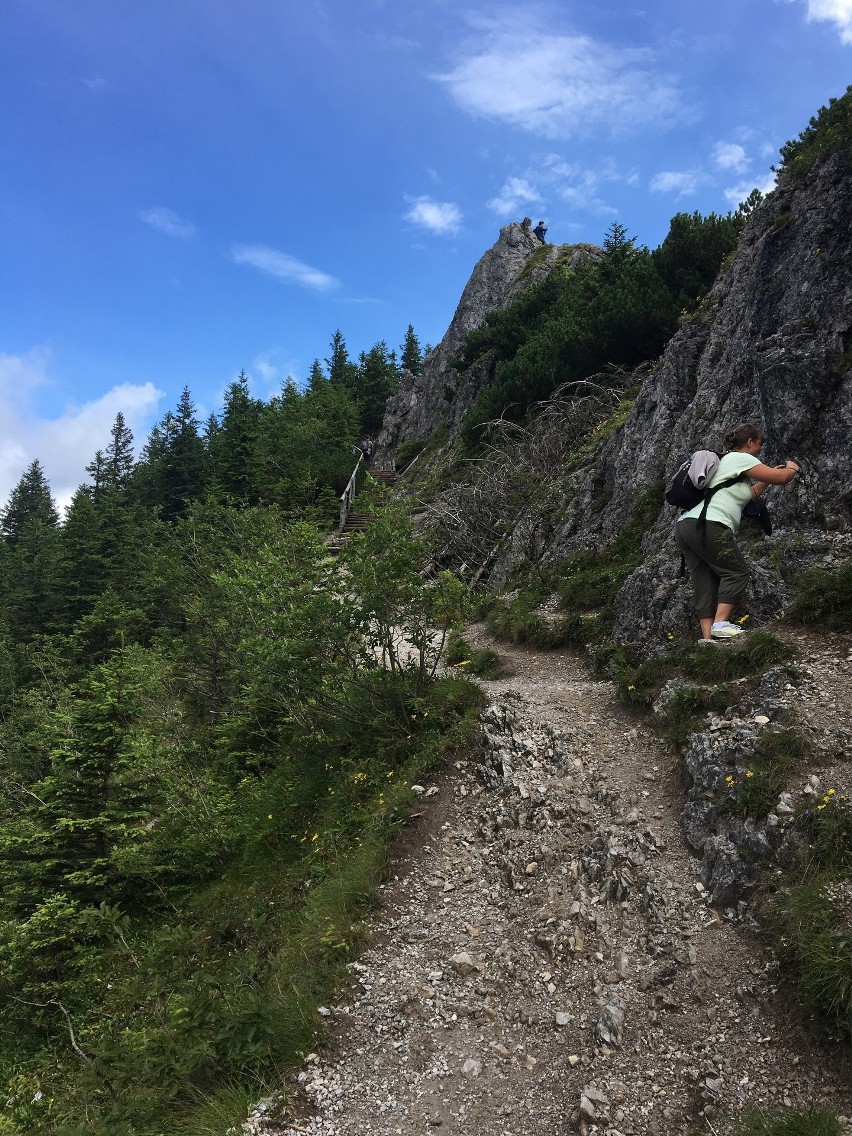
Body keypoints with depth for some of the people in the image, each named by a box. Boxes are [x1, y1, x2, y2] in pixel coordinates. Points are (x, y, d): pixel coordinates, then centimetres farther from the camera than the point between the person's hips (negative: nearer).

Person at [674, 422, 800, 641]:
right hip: (708, 525, -9)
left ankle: (707, 636, -3)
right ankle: (720, 624, -12)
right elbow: (781, 479, 2)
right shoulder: (741, 458, 2)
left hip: (684, 526, 9)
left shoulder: (727, 461, 30)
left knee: (705, 583, 4)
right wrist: (792, 469, 22)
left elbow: (749, 495, 36)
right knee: (737, 572, -1)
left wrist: (768, 477, 34)